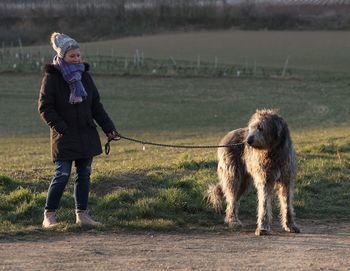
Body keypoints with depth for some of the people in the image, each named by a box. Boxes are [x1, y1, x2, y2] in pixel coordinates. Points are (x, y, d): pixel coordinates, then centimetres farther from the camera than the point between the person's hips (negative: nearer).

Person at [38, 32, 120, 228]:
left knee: (85, 174, 7)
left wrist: (109, 128, 5)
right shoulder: (52, 77, -7)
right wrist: (61, 127, -16)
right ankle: (49, 215, 1)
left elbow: (96, 105, 13)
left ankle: (82, 214, 14)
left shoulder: (84, 75, 9)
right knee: (62, 175, -7)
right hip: (64, 137, -6)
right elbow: (45, 107, -8)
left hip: (87, 135, 6)